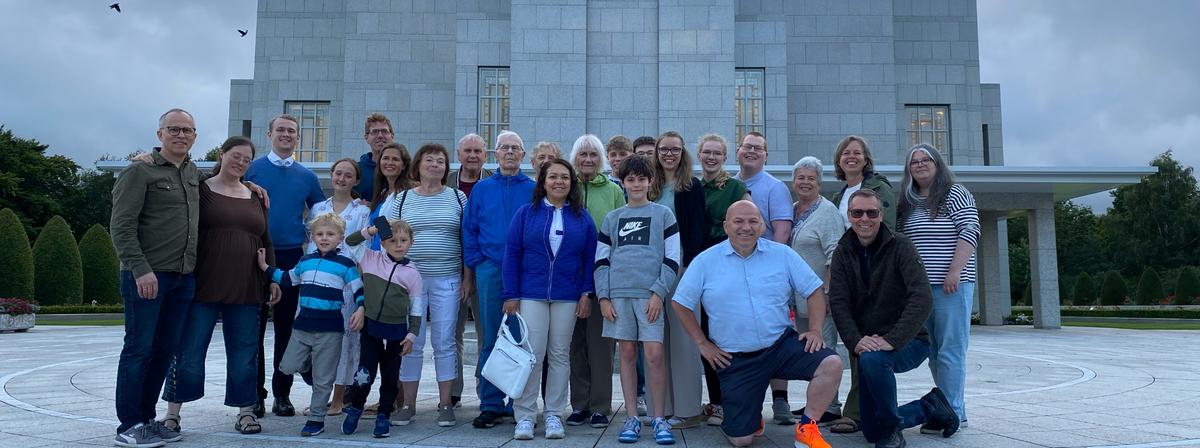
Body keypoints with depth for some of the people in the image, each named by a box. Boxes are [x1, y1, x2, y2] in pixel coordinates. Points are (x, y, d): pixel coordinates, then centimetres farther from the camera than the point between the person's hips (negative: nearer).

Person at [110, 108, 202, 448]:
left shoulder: (195, 174, 14)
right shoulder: (140, 172, -5)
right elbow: (122, 226, -11)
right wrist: (141, 269, -19)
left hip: (184, 277, 7)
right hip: (146, 275, -6)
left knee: (165, 349, 10)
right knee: (139, 349, -2)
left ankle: (146, 418, 21)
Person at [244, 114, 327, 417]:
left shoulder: (307, 176, 10)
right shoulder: (252, 169, 3)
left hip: (292, 258, 2)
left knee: (286, 327, 6)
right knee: (254, 326, 1)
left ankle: (282, 393, 13)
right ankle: (255, 392, 10)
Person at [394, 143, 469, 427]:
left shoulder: (457, 197, 6)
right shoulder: (403, 198, 9)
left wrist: (466, 277, 1)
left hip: (447, 279, -1)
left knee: (444, 342, 2)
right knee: (411, 343, 4)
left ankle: (445, 404, 11)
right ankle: (408, 404, 14)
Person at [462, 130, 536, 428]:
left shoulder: (534, 190, 6)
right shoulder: (482, 189, 10)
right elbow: (469, 229, 10)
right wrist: (475, 263, 1)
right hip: (490, 272, 1)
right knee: (490, 340, 2)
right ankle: (490, 404, 10)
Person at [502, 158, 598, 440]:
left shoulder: (582, 218, 7)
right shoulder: (526, 213, 3)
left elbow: (590, 258, 7)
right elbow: (511, 254, 1)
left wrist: (587, 294, -1)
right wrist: (510, 295, -5)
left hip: (567, 298, 2)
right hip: (531, 295, -1)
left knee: (560, 355, 8)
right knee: (531, 355, -5)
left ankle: (554, 415, 17)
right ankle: (525, 416, 5)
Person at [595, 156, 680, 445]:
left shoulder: (663, 214, 8)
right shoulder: (612, 219, 15)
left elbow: (672, 259, 3)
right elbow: (601, 260, 12)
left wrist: (659, 293, -7)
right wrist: (603, 297, 1)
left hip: (650, 294, -2)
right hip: (619, 293, 2)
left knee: (654, 354, -7)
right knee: (627, 353, 4)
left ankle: (659, 419, 4)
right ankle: (632, 418, 11)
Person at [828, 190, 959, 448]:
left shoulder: (900, 247, -11)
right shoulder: (843, 253, 1)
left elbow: (922, 299, -22)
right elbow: (838, 302, -8)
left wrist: (892, 340, -32)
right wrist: (856, 341, -24)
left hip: (908, 341, -5)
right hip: (866, 346, 5)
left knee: (873, 359, -39)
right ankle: (930, 407, 30)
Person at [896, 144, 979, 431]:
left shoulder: (955, 195, 0)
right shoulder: (907, 203, 17)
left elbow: (969, 232, -9)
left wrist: (955, 272, -17)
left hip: (950, 286, -6)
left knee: (950, 351, -7)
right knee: (932, 352, 8)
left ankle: (951, 413, -4)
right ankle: (954, 409, 16)